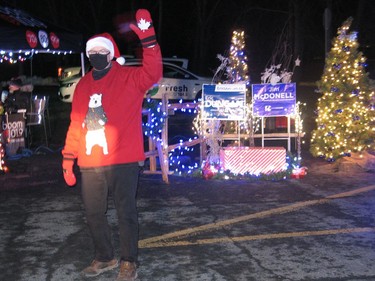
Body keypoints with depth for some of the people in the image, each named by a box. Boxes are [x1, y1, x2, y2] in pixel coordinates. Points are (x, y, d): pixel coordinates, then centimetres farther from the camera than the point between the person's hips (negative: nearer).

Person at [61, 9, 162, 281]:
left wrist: (148, 38, -33)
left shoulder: (129, 78, -2)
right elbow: (76, 124, 14)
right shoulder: (83, 85, 13)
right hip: (90, 165, 6)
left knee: (126, 213, 4)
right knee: (94, 214, 14)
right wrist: (68, 158, 9)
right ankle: (105, 257, 33)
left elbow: (153, 73, -23)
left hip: (123, 162, -5)